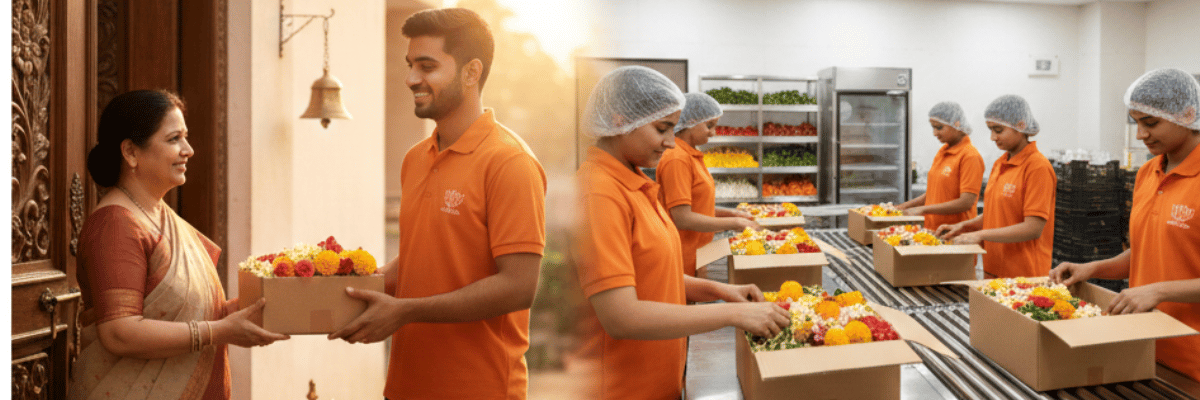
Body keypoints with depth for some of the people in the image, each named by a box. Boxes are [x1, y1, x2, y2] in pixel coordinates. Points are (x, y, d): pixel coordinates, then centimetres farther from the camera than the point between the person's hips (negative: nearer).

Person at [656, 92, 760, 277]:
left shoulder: (692, 156, 13)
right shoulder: (676, 159, -18)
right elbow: (682, 218, -22)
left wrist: (731, 213, 8)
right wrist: (734, 223, -15)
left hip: (698, 254, 9)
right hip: (684, 260, -9)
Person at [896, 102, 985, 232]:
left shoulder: (970, 156, -12)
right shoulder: (942, 153, 13)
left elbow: (966, 203, -18)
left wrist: (923, 209, -19)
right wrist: (905, 206, 8)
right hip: (932, 230, 7)